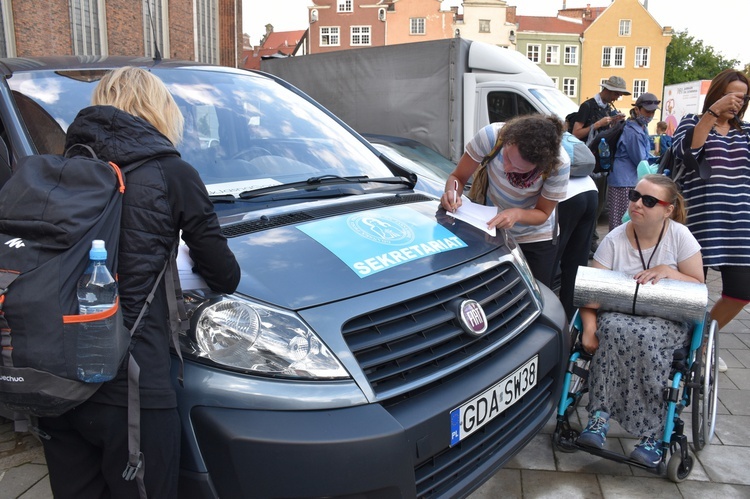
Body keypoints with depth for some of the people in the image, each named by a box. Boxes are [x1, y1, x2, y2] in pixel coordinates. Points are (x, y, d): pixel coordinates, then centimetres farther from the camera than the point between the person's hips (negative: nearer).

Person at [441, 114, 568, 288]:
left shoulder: (559, 164, -28)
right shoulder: (491, 135, -29)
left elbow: (543, 213, -13)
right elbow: (457, 177, -15)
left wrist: (517, 214, -34)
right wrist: (452, 194, -38)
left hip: (537, 240, 0)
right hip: (492, 232, 1)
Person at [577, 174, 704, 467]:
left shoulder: (679, 236, -1)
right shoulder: (615, 239, -1)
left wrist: (667, 271, -16)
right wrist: (590, 328, -21)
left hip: (668, 321, -1)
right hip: (618, 314, 1)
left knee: (646, 336, -36)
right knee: (616, 330, -35)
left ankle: (649, 434, -26)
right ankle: (599, 416, -29)